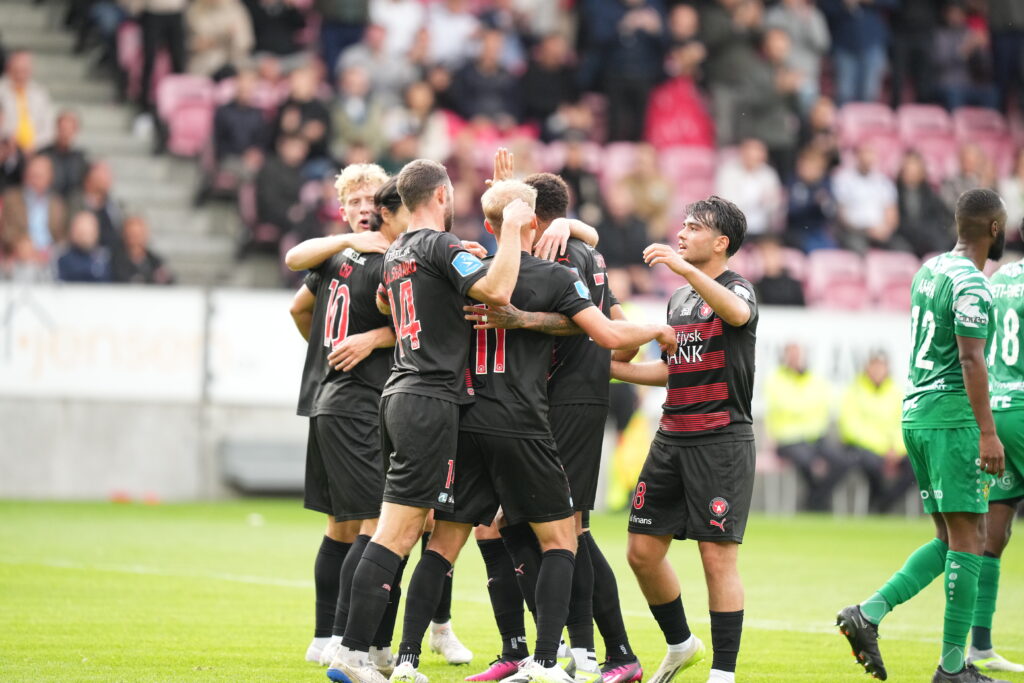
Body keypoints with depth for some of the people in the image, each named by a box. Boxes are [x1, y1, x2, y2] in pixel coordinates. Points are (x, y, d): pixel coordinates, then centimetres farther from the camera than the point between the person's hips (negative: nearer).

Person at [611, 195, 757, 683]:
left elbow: (737, 312, -31)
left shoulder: (738, 289, -5)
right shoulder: (678, 299, 18)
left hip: (721, 441, -8)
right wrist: (612, 368, 23)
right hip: (672, 438, 8)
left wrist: (682, 267, -40)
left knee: (718, 558, -8)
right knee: (642, 551, 7)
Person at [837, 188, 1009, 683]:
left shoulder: (928, 271, 15)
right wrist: (987, 433, -22)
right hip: (953, 415, -9)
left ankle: (868, 614, 1)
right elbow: (970, 359, -20)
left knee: (950, 539, 13)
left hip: (916, 414, 9)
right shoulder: (971, 284, -13)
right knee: (968, 537, -5)